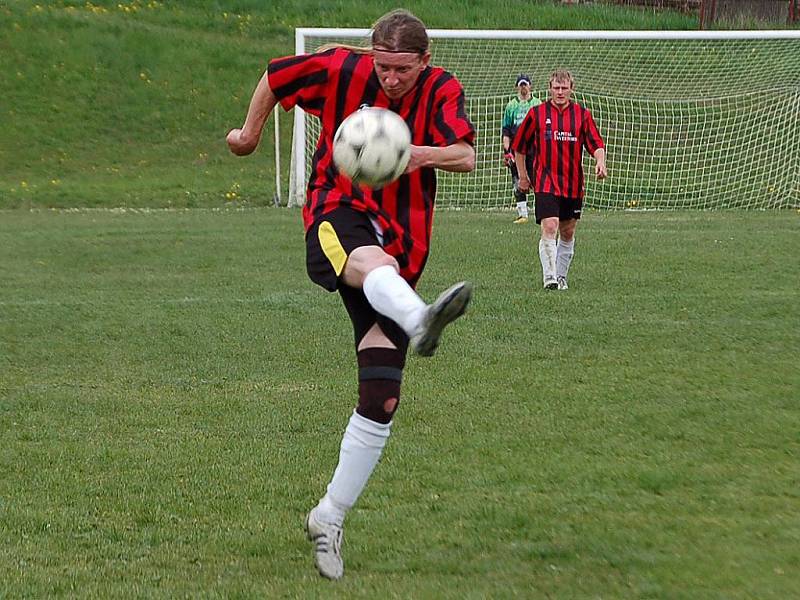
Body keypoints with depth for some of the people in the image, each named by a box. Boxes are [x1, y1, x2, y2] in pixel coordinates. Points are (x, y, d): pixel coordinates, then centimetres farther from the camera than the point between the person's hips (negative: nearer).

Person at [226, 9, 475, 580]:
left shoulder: (442, 90, -4)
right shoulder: (341, 70, -4)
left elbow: (467, 156, -20)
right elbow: (274, 77, 15)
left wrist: (416, 154, -39)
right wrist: (250, 134, 26)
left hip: (401, 240, 3)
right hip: (338, 213, -2)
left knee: (381, 396, -4)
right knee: (375, 262, -43)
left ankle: (330, 518, 10)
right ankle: (420, 321, -80)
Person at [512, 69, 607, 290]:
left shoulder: (582, 115, 4)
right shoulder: (537, 113, 1)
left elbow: (597, 144, -1)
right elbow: (519, 146, 10)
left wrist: (600, 162, -22)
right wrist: (522, 176, 11)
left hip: (573, 185, 3)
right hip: (545, 184, -3)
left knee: (568, 233, 11)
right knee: (549, 228, -17)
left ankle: (561, 276, 26)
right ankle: (549, 278, -18)